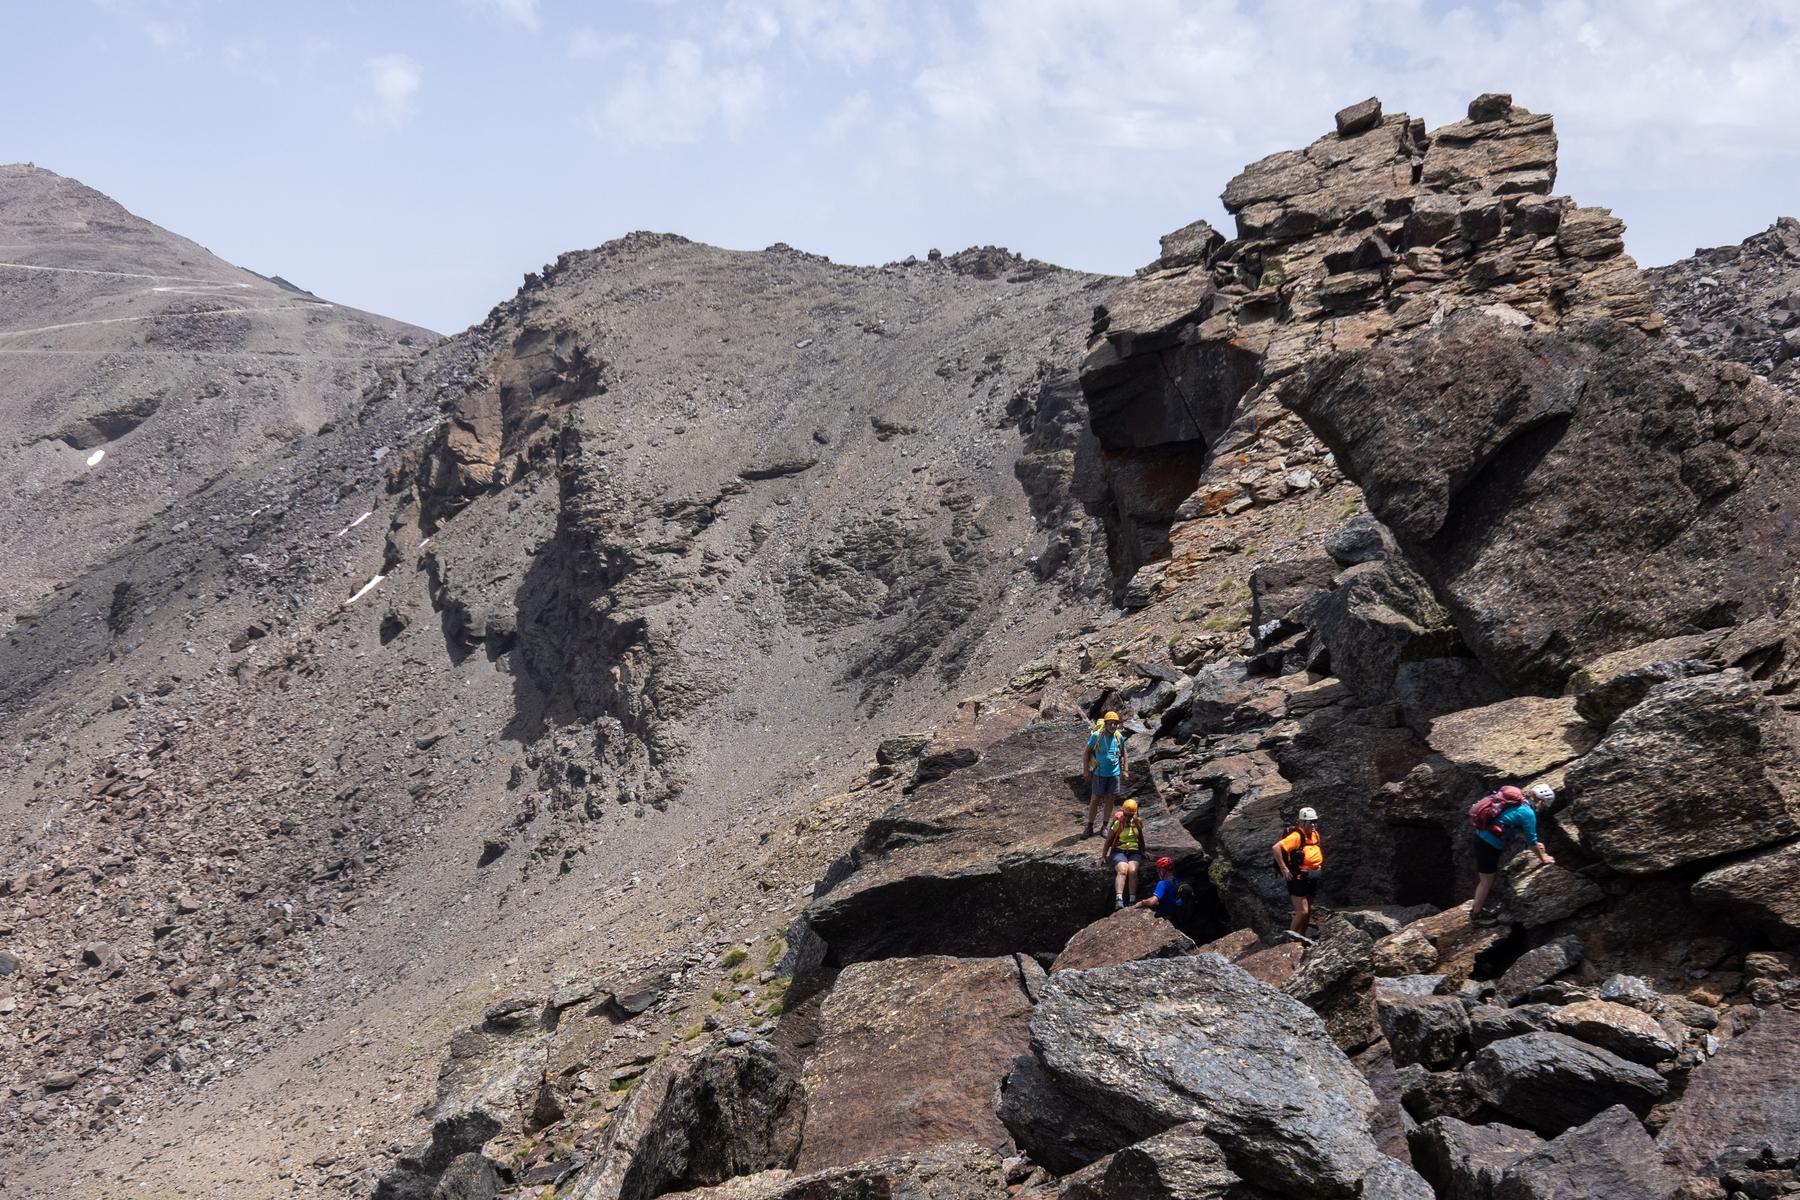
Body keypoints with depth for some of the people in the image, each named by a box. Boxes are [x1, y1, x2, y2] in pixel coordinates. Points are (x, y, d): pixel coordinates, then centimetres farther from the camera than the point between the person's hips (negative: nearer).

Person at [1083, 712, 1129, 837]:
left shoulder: (1119, 737, -2)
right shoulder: (1096, 736, -12)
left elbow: (1123, 754, 12)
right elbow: (1087, 753, -3)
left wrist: (1125, 771, 9)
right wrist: (1086, 770, -6)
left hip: (1114, 773, 3)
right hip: (1099, 773, -3)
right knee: (1095, 800, 1)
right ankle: (1089, 828, 10)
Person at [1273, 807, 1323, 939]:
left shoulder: (1315, 834, 8)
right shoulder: (1296, 836, -19)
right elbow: (1277, 848, -29)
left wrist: (1319, 866, 18)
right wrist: (1284, 868, -27)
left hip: (1311, 879, 9)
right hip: (1298, 879, -9)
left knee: (1308, 912, 13)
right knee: (1303, 911, -13)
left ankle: (1301, 938, 24)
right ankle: (1292, 936, 2)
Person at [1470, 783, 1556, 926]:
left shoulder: (1518, 802, 12)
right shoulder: (1528, 813, -15)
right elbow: (1531, 840, -6)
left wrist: (1533, 844, 32)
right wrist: (1542, 857, 11)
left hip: (1481, 836, 9)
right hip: (1490, 844, -9)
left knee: (1485, 878, 23)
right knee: (1487, 881, 6)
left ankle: (1478, 907, 35)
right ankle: (1476, 915, 18)